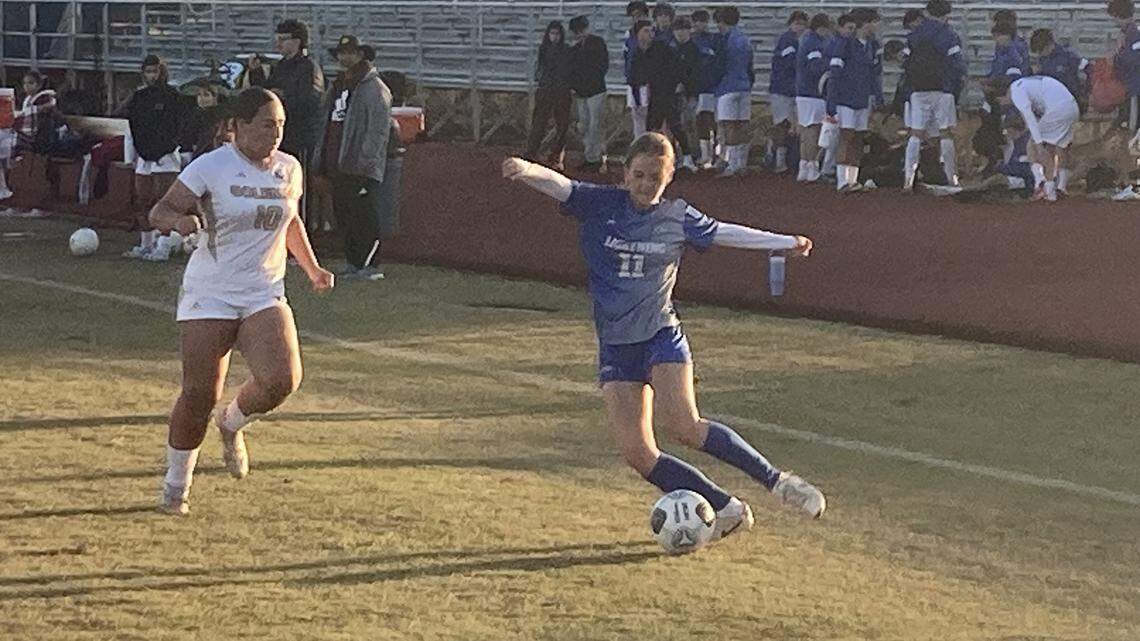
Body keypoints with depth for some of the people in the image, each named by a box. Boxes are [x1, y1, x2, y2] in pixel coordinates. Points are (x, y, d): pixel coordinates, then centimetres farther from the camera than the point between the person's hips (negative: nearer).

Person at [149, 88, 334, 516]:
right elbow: (159, 212, -9)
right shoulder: (211, 167, -8)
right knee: (199, 395, -7)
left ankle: (232, 424, 14)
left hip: (265, 296, 4)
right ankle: (175, 487, 15)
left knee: (281, 380, -20)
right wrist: (179, 220, -31)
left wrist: (312, 268, 21)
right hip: (208, 295, -3)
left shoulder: (290, 170, 7)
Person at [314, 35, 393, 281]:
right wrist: (321, 159, 17)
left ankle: (370, 266, -6)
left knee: (366, 217, -8)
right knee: (343, 214, 11)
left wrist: (364, 162, -19)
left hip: (362, 168, -9)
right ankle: (352, 262, 17)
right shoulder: (338, 86, 19)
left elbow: (379, 130, -13)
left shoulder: (374, 88, -8)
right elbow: (327, 126, 24)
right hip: (337, 166, 9)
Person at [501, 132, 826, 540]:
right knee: (636, 452, -10)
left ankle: (776, 480, -14)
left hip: (662, 336, -2)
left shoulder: (678, 218, 3)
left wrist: (785, 242, 23)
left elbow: (724, 233, 19)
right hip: (615, 348, 2)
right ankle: (727, 509, -1)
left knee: (684, 426, -25)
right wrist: (528, 170, -42)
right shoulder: (600, 204, -2)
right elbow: (559, 186, -20)